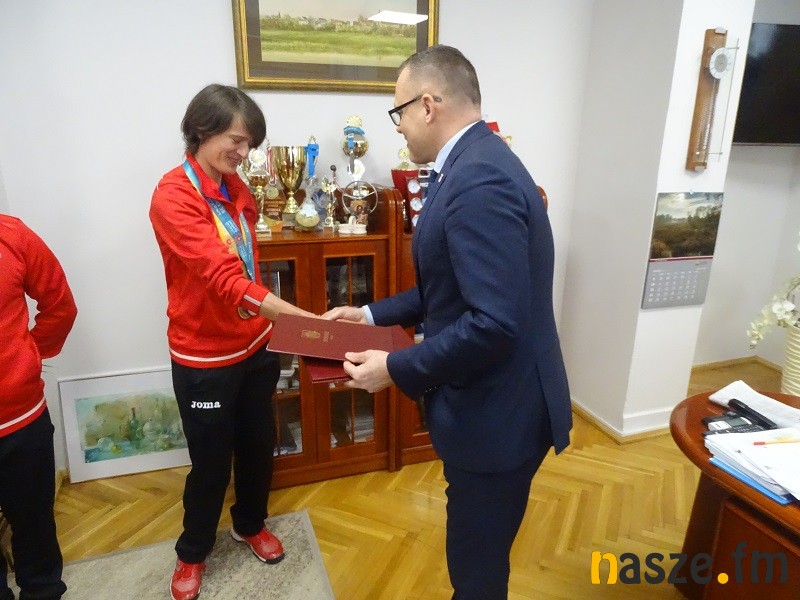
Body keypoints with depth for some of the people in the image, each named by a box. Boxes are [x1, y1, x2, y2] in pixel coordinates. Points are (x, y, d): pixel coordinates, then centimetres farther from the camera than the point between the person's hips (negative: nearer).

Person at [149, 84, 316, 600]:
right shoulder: (173, 197, -20)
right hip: (205, 357, -6)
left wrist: (271, 325, 12)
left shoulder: (236, 188, 4)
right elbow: (223, 277, -31)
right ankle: (193, 552, 39)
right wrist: (305, 317, -38)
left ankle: (251, 524, 46)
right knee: (211, 461, 11)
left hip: (256, 345, 6)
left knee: (259, 445, 19)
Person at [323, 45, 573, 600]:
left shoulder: (479, 179, -25)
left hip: (499, 411, -10)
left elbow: (493, 322, -31)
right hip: (489, 400, 10)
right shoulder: (475, 164, 9)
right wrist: (373, 315, 12)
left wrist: (396, 369, -20)